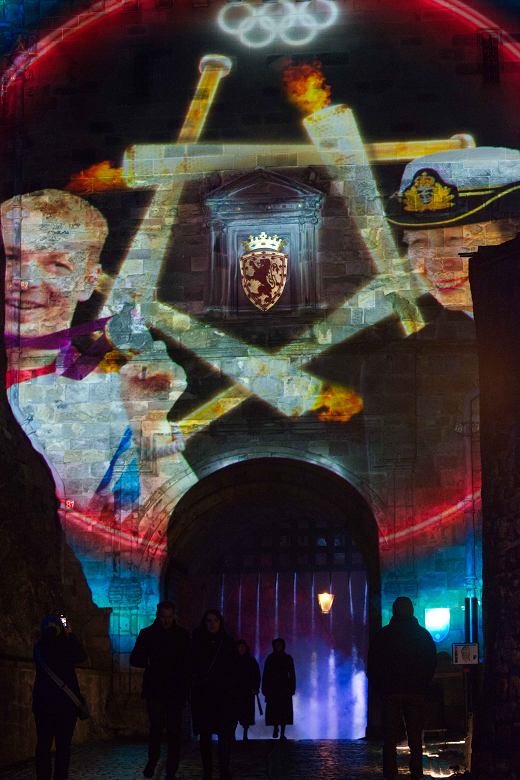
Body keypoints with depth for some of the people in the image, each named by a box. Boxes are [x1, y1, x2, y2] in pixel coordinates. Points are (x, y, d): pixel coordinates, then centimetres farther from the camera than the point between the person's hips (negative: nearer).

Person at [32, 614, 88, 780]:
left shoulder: (38, 647, 0)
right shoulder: (65, 645, -12)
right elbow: (81, 656, 7)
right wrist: (70, 635, 13)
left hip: (41, 703, 3)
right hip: (65, 703, -3)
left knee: (43, 743, 8)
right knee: (63, 745, 2)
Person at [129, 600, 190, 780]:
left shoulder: (182, 635, 9)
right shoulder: (147, 634, 6)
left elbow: (189, 661, 9)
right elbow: (134, 659, 8)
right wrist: (148, 662, -10)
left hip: (176, 689, 1)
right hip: (154, 689, -1)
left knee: (174, 728, 1)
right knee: (157, 724, -13)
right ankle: (152, 759, 12)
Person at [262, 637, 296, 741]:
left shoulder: (288, 658, 6)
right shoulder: (270, 658, 6)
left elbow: (292, 674, 7)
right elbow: (265, 674, 6)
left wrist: (292, 688, 0)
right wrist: (264, 689, 0)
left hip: (285, 687, 0)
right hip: (272, 688, 0)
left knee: (284, 710, -5)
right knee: (273, 709, -7)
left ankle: (282, 733, 0)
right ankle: (275, 727, 19)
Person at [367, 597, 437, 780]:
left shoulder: (383, 634, 0)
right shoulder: (423, 634, 5)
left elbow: (372, 665, 2)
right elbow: (432, 663, 10)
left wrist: (378, 686, 12)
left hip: (390, 692, -2)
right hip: (416, 692, 2)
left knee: (390, 738, 1)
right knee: (415, 737, 7)